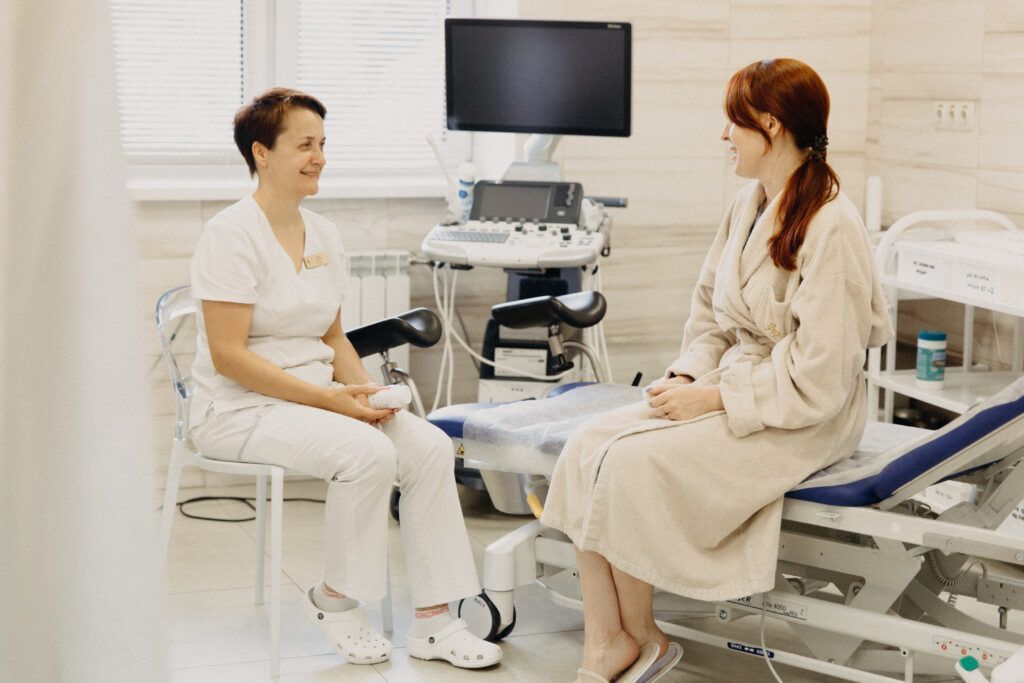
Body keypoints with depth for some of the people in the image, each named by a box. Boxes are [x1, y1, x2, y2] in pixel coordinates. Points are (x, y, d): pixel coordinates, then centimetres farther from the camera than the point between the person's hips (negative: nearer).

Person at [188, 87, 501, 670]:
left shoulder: (324, 234, 11)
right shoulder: (233, 234, -12)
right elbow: (228, 356, -18)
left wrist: (365, 390, -3)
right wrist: (330, 399, -21)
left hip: (316, 397, 7)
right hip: (241, 409, -7)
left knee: (430, 446, -14)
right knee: (369, 453, -30)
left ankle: (434, 621, -9)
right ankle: (335, 600, -6)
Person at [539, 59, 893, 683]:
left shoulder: (831, 228, -19)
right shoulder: (748, 208, 8)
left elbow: (818, 380, -21)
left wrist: (714, 397, -18)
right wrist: (686, 375, -3)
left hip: (803, 420, -8)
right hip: (730, 390, 9)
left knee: (633, 463, -24)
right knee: (588, 445, -11)